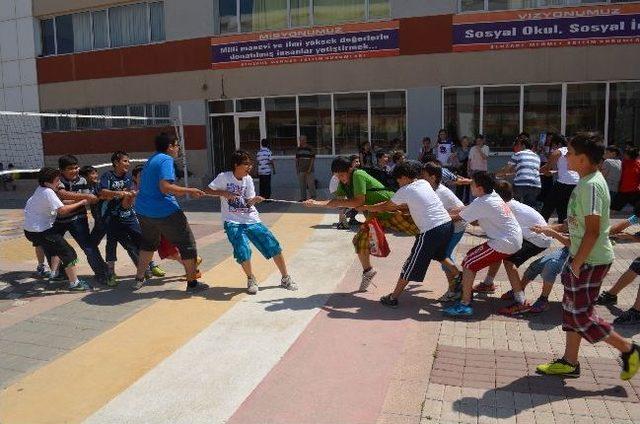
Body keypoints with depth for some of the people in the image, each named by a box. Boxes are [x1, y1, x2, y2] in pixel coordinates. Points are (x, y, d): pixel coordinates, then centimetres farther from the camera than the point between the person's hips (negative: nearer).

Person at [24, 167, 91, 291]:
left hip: (30, 230, 10)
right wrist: (80, 203, -16)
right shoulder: (48, 192, -20)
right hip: (41, 231, -10)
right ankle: (74, 283, -5)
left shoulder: (40, 189, 9)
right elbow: (62, 210, -26)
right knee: (68, 253, -6)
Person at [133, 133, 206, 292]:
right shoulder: (166, 160, -12)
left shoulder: (151, 160, 17)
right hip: (165, 211, -9)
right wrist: (189, 191, -16)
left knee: (149, 243, 29)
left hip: (143, 210, 9)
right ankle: (192, 283, 8)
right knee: (187, 244, 3)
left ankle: (139, 279, 33)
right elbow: (165, 187, -24)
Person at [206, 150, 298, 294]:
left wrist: (255, 200, -23)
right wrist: (223, 193, -17)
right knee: (243, 251, -23)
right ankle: (251, 279, 7)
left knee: (273, 245, -6)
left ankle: (285, 278, 11)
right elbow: (207, 191, -4)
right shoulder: (224, 177, -7)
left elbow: (249, 202, -1)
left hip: (251, 219, 4)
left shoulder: (248, 179, 3)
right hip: (233, 222, -3)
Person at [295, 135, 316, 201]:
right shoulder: (298, 149, 8)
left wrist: (310, 169, -13)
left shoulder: (310, 149, -6)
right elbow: (297, 159, 13)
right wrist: (297, 168, 8)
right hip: (301, 170, 5)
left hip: (309, 170, -4)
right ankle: (303, 197, 17)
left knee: (311, 183, -4)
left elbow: (313, 159, -7)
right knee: (302, 184, 9)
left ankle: (313, 197, 5)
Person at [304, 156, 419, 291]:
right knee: (360, 240, 2)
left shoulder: (358, 175, -23)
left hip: (393, 209, -8)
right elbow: (337, 201, 5)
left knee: (419, 230, -7)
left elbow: (359, 202, -26)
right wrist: (316, 203, -6)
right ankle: (368, 271, 21)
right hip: (376, 216, 8)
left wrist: (339, 202, -16)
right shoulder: (343, 183, 3)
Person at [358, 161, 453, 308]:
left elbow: (384, 207, 5)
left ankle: (393, 298, 13)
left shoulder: (405, 191, -6)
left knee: (412, 266, 3)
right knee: (441, 256, 31)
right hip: (448, 224, 7)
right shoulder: (424, 183, 14)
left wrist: (366, 207, 17)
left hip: (431, 231, -7)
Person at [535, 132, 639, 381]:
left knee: (582, 314, 0)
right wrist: (560, 227, 17)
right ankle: (569, 363, 25)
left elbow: (593, 230, -25)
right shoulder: (586, 182, 9)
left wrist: (577, 263, -21)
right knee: (572, 309, 15)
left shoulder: (591, 186, -22)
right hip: (583, 258, 10)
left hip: (591, 261, -10)